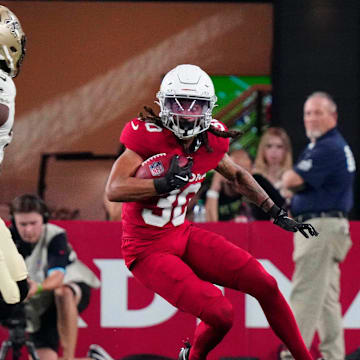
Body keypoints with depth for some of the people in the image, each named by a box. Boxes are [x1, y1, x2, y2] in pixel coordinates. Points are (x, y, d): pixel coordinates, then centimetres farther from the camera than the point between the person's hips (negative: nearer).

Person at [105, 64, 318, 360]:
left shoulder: (210, 142, -1)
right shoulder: (150, 137, -20)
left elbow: (238, 176, 20)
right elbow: (114, 190, -25)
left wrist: (277, 213, 18)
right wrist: (166, 183, -33)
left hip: (183, 236, 7)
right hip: (148, 251, -7)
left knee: (265, 285, -3)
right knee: (220, 314, -21)